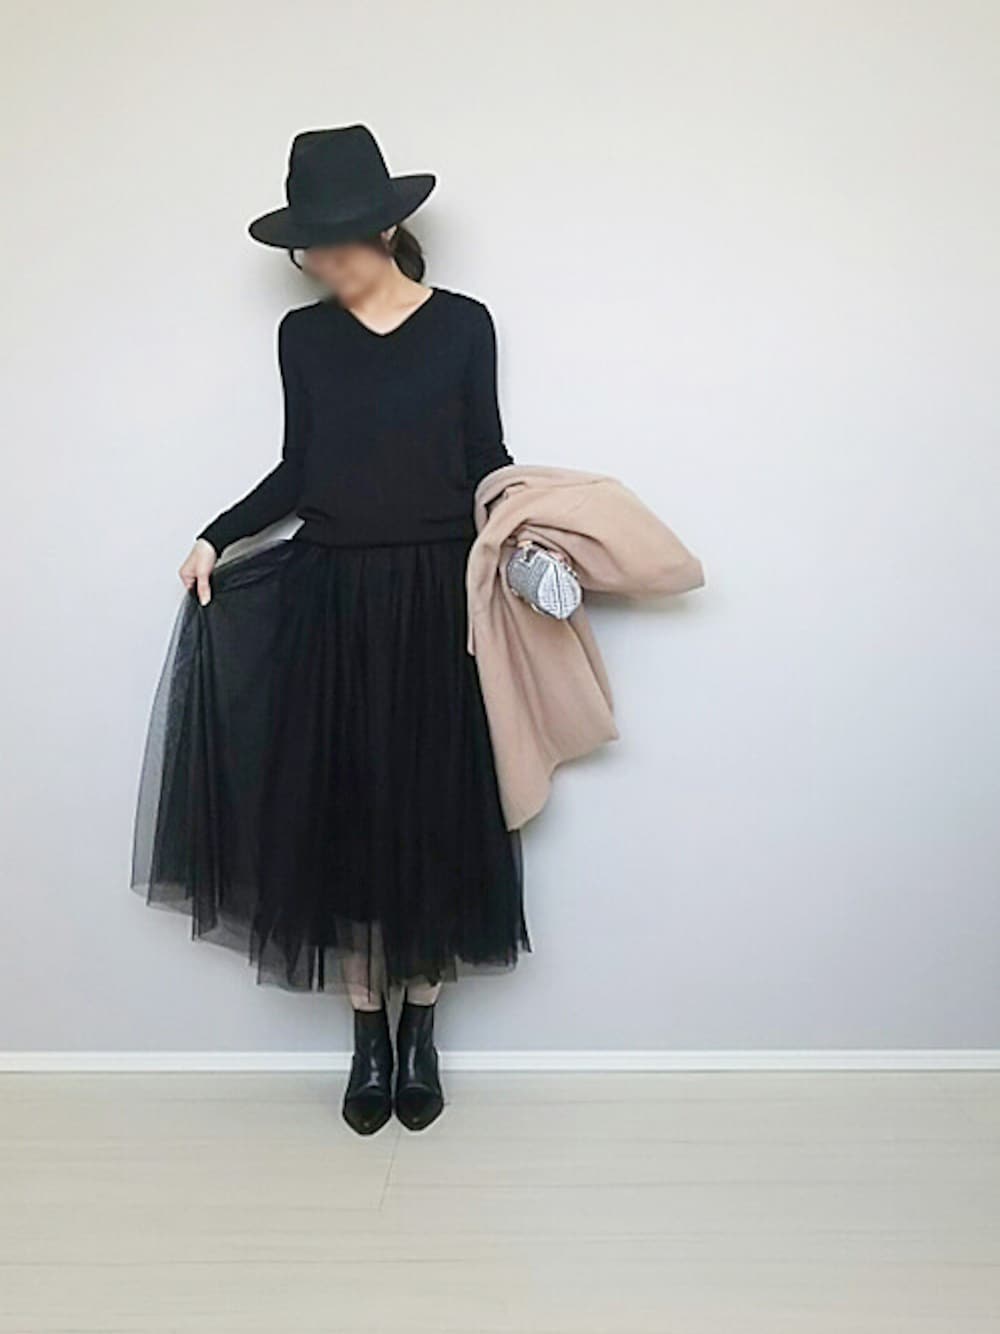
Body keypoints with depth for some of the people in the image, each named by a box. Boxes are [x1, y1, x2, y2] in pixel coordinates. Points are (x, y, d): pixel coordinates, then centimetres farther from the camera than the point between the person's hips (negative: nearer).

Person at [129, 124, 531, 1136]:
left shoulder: (462, 324, 1)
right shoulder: (303, 335, 6)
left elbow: (487, 463, 3)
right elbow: (298, 471, 10)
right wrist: (218, 536, -1)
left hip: (436, 597, -1)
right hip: (327, 599, 2)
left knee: (433, 810, 4)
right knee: (341, 811, 4)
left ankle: (420, 1032, 23)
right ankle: (368, 1038, 21)